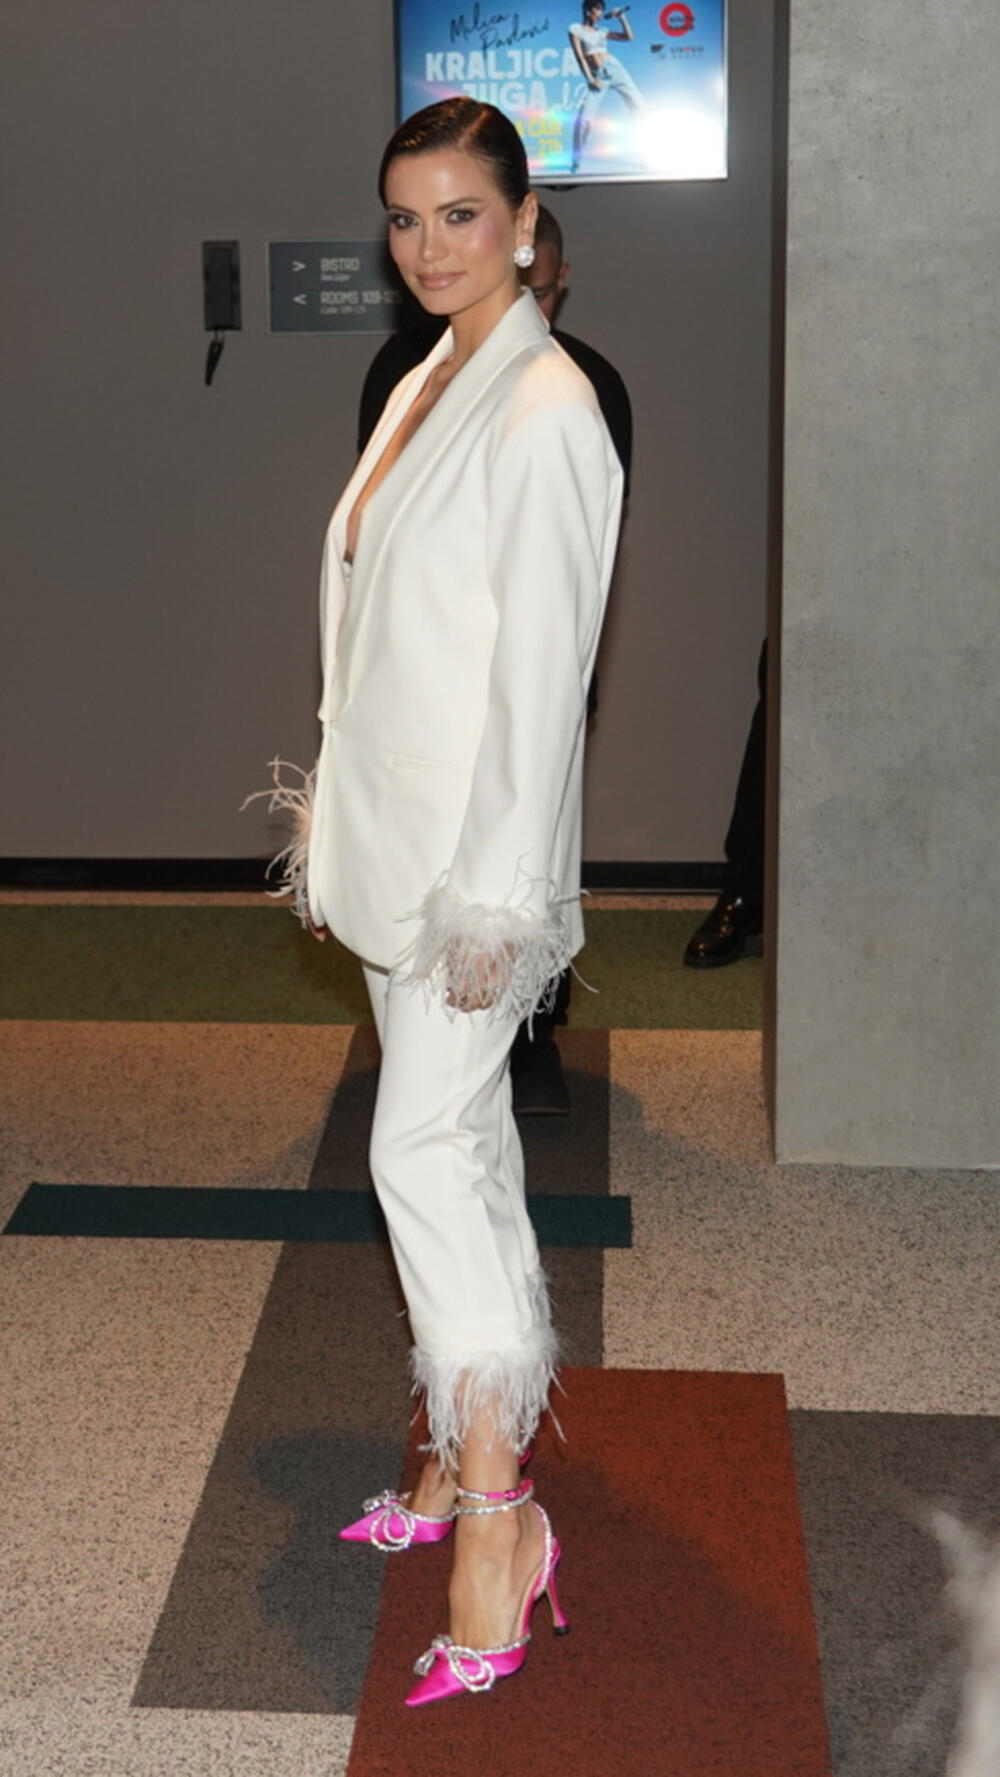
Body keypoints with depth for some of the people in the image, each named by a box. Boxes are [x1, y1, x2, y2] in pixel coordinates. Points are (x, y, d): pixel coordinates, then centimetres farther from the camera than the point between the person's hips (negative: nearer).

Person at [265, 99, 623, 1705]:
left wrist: (492, 896, -20)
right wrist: (336, 826, 17)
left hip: (478, 839, -9)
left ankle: (495, 1514, -2)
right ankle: (471, 1449, 26)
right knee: (462, 1139, 14)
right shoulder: (422, 388, 13)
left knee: (425, 1149, -10)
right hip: (395, 833, 9)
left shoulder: (546, 411, -15)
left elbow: (544, 671, -19)